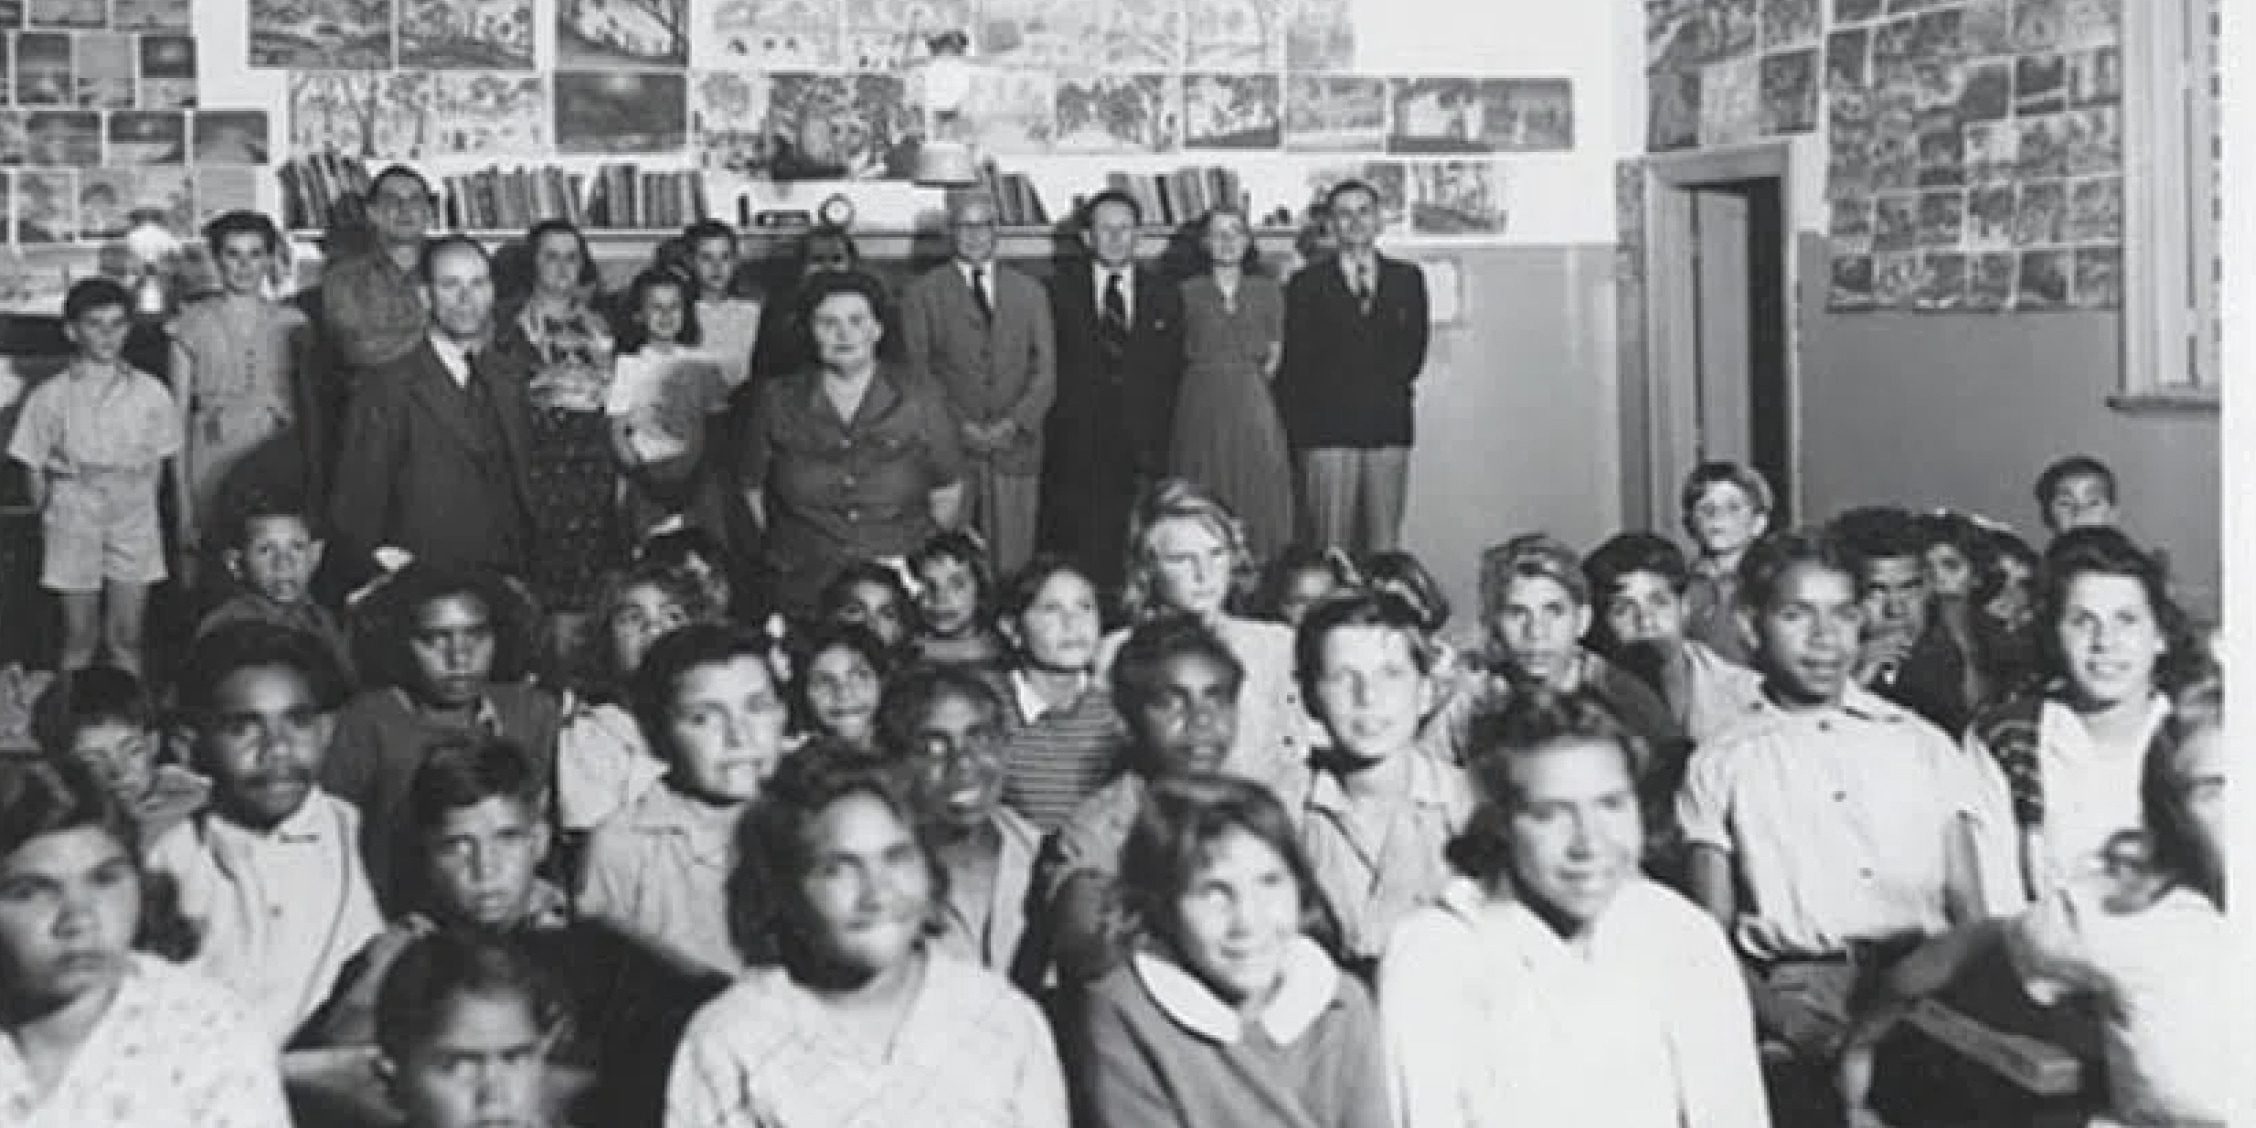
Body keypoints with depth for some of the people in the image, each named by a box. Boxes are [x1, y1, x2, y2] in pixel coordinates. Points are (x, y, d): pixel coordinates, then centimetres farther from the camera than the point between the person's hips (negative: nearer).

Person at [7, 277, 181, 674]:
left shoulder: (150, 392, 0)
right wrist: (50, 518, 3)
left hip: (133, 519, 1)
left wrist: (140, 504, 4)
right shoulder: (50, 397, -2)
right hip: (74, 518, -1)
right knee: (79, 639, 5)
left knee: (125, 638, 5)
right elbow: (33, 469, 5)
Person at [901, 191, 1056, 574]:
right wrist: (959, 425, -10)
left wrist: (1014, 423, -7)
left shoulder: (1030, 292, 15)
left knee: (1010, 566, -1)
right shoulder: (921, 294, 9)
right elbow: (918, 371, 2)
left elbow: (1045, 372, 8)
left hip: (1015, 447, 2)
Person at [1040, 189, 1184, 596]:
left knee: (1134, 560, -5)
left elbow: (1171, 376, 9)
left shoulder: (1165, 297, 13)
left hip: (1141, 451, 1)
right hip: (1075, 453, -1)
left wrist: (1157, 446, 1)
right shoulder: (1061, 292, 9)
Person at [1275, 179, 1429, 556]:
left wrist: (1385, 388, 0)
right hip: (1327, 429, -2)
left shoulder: (1408, 278, 15)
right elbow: (1296, 363, 4)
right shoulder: (1308, 284, 8)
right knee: (1330, 543, -5)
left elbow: (1413, 352, 11)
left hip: (1389, 428, 2)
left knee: (1385, 542, 1)